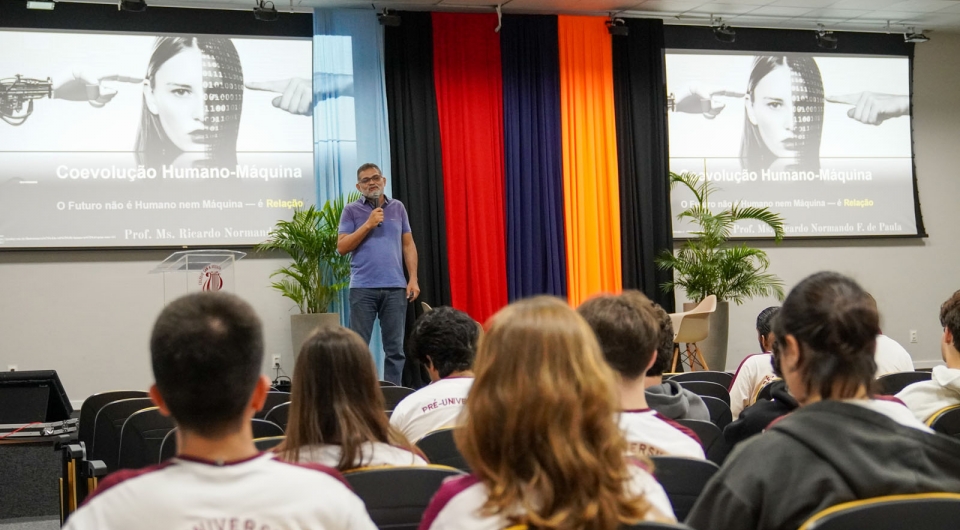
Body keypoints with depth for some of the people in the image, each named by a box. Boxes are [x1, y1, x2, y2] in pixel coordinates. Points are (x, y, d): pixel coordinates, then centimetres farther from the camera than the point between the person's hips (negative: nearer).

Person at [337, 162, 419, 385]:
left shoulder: (398, 208, 12)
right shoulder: (351, 211, 5)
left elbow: (408, 245, 12)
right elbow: (342, 247, -3)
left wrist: (413, 279, 2)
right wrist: (368, 225, -9)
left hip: (395, 287, 2)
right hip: (363, 288, -2)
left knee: (395, 348, 4)